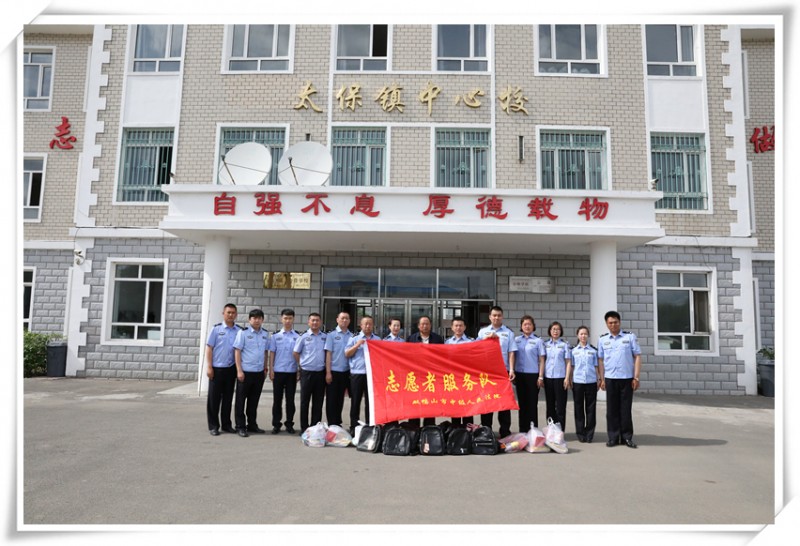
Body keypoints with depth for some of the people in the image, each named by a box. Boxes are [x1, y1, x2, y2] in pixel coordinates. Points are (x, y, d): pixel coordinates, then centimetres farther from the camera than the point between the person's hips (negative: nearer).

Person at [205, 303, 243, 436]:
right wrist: (209, 367, -8)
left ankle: (226, 424, 22)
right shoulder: (216, 329, -2)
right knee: (214, 398, 5)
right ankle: (213, 426, 15)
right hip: (217, 368, -2)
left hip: (231, 369, 2)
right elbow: (209, 348, -2)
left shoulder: (240, 330, 3)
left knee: (228, 398, 11)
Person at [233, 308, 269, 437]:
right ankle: (240, 426, 13)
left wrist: (265, 369, 12)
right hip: (245, 372, -4)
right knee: (241, 400, 4)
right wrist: (239, 370, -12)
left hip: (259, 372, 4)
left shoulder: (265, 334, 8)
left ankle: (252, 424, 25)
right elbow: (237, 351, -7)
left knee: (254, 400, 14)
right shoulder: (243, 332, -6)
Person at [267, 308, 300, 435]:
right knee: (277, 399, 6)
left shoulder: (298, 337, 2)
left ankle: (289, 424, 17)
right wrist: (271, 370, -1)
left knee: (290, 399, 6)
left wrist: (299, 371, -2)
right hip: (278, 371, 0)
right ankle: (276, 424, 15)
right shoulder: (275, 336, 5)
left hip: (292, 372, 0)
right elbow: (272, 353, 5)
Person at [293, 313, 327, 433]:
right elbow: (296, 353, 5)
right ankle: (304, 427, 13)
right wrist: (302, 365, 4)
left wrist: (327, 370, 7)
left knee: (318, 402, 7)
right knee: (305, 401, 5)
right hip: (307, 372, -2)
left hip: (320, 372, 2)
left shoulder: (325, 337, 5)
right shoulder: (304, 337, -1)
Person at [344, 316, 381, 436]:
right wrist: (357, 345, -9)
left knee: (370, 402, 4)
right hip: (357, 374, -1)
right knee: (355, 402, 4)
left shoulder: (378, 340, 12)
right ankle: (353, 427, 11)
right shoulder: (354, 339, 9)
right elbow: (347, 354, 2)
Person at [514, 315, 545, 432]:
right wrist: (513, 374, 5)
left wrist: (540, 377, -6)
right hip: (520, 374, 3)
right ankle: (523, 430, 16)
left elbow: (541, 360, -1)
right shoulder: (517, 340, 7)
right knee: (522, 403, 8)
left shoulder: (538, 340, 0)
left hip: (533, 375, -3)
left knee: (532, 403, 1)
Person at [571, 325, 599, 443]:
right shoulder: (573, 350, 6)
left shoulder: (593, 350, 6)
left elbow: (596, 366, 8)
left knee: (590, 408, 3)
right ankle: (580, 433, 13)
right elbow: (571, 366, 7)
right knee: (579, 408, 5)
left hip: (591, 382, 0)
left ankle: (589, 434, 12)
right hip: (577, 382, 0)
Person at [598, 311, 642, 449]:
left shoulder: (630, 336, 0)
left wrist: (636, 377, -6)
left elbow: (637, 357, -1)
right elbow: (600, 360, 7)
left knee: (625, 409, 4)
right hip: (610, 379, 2)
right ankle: (613, 437, 14)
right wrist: (602, 379, 2)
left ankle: (627, 437, 16)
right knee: (612, 409, 6)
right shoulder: (603, 339, 6)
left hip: (627, 378, -1)